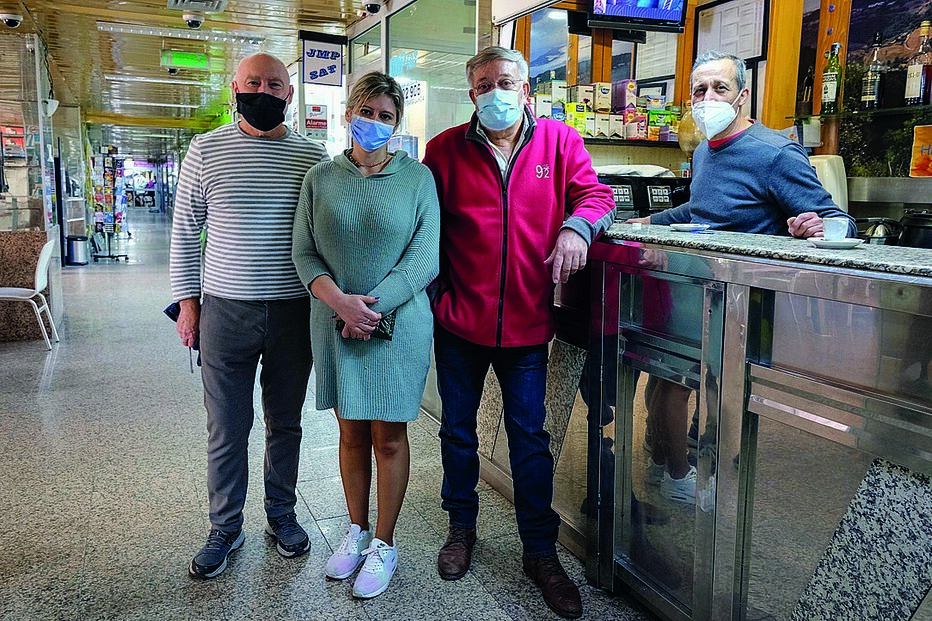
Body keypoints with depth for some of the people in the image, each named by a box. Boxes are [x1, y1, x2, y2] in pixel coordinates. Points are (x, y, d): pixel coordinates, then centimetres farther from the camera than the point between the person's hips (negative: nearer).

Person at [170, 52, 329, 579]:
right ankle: (226, 528, 25)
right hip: (226, 312, 0)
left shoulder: (313, 156, 3)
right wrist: (188, 301, 2)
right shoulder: (207, 150, 2)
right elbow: (185, 231, 6)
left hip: (294, 312, 1)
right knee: (226, 430, 7)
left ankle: (282, 514, 32)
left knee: (286, 422, 14)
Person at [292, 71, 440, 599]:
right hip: (335, 325, 2)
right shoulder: (321, 179, 5)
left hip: (398, 324, -2)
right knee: (352, 432, 13)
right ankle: (357, 530, 32)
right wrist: (341, 302, -17)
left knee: (389, 436, 7)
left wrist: (370, 308, -16)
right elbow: (305, 254, 1)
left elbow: (424, 260, -8)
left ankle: (384, 545, 23)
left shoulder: (417, 177, -2)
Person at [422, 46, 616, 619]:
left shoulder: (559, 141, 1)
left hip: (527, 320, 0)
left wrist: (576, 226, -20)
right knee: (458, 428, 14)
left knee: (529, 436, 8)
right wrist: (433, 288, -3)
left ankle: (540, 550, 24)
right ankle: (462, 527, 37)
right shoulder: (446, 149, 0)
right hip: (460, 318, 1)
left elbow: (594, 195, 2)